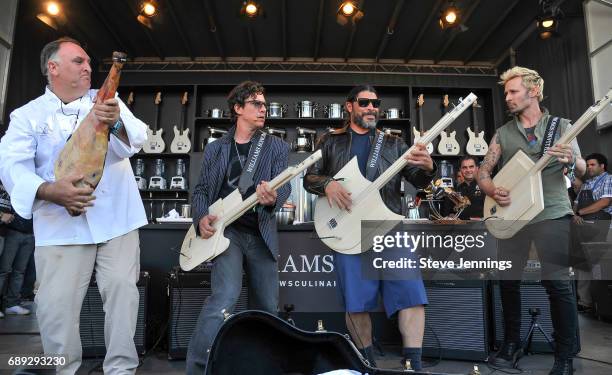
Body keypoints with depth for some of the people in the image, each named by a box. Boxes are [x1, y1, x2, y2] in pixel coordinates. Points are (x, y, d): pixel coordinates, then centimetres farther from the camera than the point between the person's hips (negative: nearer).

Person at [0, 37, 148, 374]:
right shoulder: (28, 115, 6)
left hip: (117, 219, 1)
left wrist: (115, 123, -29)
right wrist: (50, 191, -24)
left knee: (122, 293, 0)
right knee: (55, 305, -2)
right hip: (61, 226, 0)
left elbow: (138, 138, -6)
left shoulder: (108, 101, 10)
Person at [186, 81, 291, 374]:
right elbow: (201, 190, 11)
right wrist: (202, 217, -9)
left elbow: (284, 185, -7)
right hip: (226, 231, -1)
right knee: (225, 297, -23)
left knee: (267, 308, 9)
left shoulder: (277, 147, 6)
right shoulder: (215, 149, 9)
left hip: (261, 235, 2)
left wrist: (273, 198, -31)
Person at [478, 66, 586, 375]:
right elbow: (483, 172, 9)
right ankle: (512, 344, 23)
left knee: (558, 284, -5)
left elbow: (581, 168, -1)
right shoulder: (503, 133, 12)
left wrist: (571, 160, -25)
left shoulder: (560, 126, 6)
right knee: (507, 281, 7)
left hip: (552, 213, -3)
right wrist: (493, 191, -12)